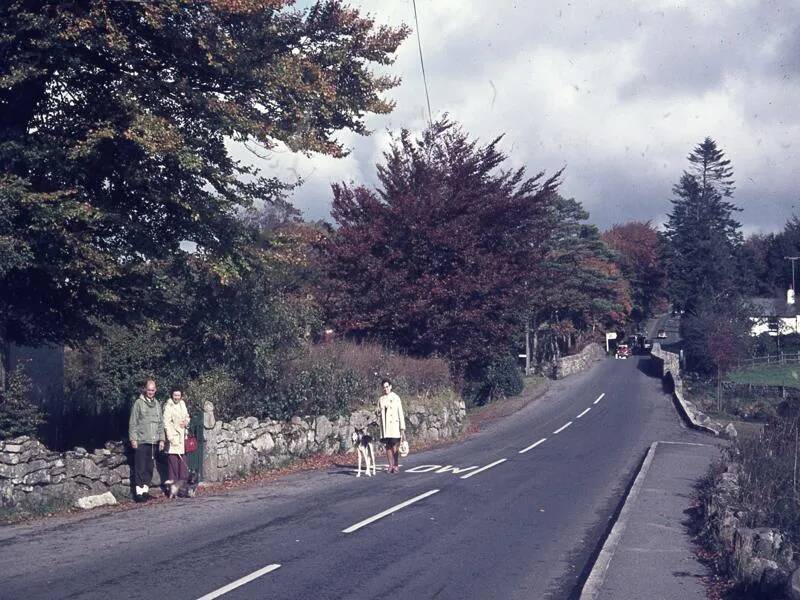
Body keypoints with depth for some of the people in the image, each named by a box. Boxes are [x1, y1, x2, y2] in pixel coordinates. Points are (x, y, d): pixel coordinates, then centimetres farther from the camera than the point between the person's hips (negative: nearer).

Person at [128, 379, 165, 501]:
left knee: (149, 468, 8)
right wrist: (133, 438, -11)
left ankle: (146, 489, 14)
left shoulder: (157, 404, 14)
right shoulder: (139, 403, -3)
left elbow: (160, 423, 18)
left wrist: (161, 439, 11)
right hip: (141, 441, -5)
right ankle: (139, 491, -5)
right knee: (140, 467, -6)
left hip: (153, 441, 5)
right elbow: (133, 423, -5)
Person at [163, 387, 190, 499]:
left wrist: (186, 422, 2)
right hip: (173, 436, -7)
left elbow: (187, 417, 25)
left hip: (182, 437, 7)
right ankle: (173, 488, -4)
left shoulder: (182, 404, 12)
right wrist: (171, 438, -19)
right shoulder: (168, 406, -9)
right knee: (173, 460, -7)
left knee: (182, 460, 6)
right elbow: (166, 423, -13)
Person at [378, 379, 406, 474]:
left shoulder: (396, 398, 0)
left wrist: (402, 429, -5)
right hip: (385, 428, 4)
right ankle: (391, 465, 11)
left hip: (394, 426, -4)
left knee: (394, 447, -9)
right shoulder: (381, 400, 11)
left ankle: (395, 466, -1)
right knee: (388, 447, 4)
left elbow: (400, 414, -1)